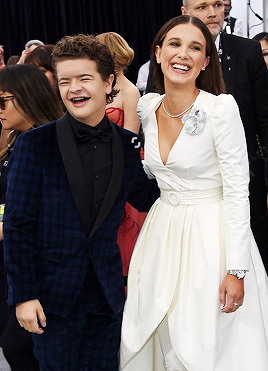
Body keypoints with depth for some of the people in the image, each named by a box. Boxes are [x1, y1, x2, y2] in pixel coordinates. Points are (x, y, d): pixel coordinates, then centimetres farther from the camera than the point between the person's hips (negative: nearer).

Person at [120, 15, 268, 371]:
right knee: (163, 339, 15)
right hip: (162, 233, 6)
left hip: (210, 235, -6)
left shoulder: (222, 108, -16)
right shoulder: (148, 106, 2)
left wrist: (236, 271, -19)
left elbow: (237, 192, -17)